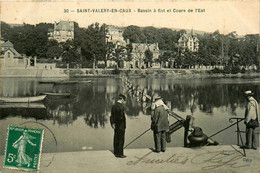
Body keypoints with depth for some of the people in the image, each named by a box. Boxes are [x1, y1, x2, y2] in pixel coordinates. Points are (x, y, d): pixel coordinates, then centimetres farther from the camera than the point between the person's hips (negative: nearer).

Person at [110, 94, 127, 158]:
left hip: (116, 126, 8)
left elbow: (112, 116, 9)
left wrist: (112, 123, 4)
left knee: (116, 139, 14)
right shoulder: (121, 106, -19)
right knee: (121, 140, -1)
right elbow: (121, 117, -21)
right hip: (121, 126, -8)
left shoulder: (113, 106, 9)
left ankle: (116, 153, 22)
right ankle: (120, 154, 4)